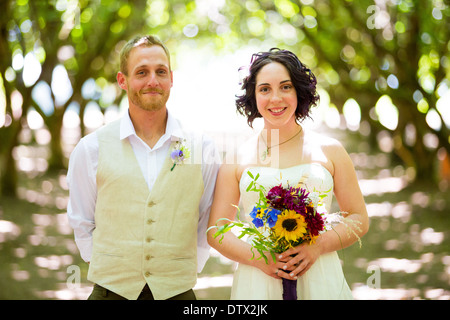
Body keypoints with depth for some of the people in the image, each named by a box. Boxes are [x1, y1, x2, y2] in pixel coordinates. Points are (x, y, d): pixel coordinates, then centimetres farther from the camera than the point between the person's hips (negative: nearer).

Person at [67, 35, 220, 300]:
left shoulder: (202, 147, 0)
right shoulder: (91, 149, -1)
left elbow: (207, 224, 7)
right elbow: (82, 223, 6)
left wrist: (186, 273, 3)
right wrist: (112, 270, 2)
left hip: (177, 292, 1)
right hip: (111, 291, 0)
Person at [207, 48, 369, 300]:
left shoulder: (330, 151, 3)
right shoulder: (236, 159, 2)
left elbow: (359, 219, 6)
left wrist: (319, 245, -11)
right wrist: (257, 257, -13)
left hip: (320, 281, 0)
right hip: (256, 283, 0)